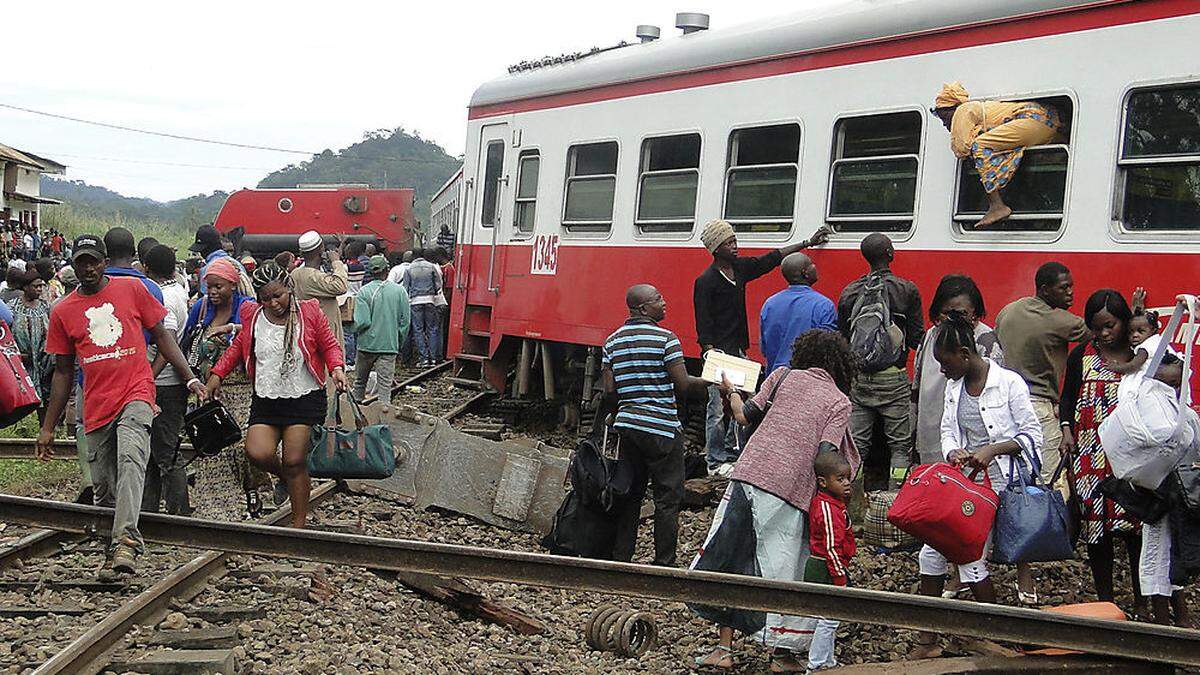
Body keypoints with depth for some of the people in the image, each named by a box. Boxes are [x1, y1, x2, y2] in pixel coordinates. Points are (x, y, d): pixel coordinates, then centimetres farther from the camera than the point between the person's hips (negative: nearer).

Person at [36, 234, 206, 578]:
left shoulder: (132, 289, 6)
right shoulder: (62, 311, 10)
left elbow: (161, 336, 12)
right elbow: (63, 372, 16)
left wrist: (190, 378, 3)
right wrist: (48, 428, 15)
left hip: (136, 395, -3)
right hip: (96, 408, 3)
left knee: (130, 458, -28)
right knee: (104, 490, 5)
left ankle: (126, 541, -40)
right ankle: (114, 550, 21)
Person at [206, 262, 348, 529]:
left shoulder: (309, 313, -2)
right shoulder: (253, 317, 4)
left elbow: (330, 345, 6)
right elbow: (238, 346, 19)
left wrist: (336, 368, -14)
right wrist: (217, 373, 10)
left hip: (304, 399, -3)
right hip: (265, 400, 3)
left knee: (294, 462, -4)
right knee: (258, 453, -17)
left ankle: (299, 524, 10)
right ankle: (287, 477, 19)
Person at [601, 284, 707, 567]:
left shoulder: (613, 341, 7)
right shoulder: (665, 339, -10)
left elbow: (609, 390, 4)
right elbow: (683, 386, -12)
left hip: (627, 425, 6)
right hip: (662, 428, -6)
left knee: (630, 493, 14)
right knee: (668, 497, 2)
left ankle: (620, 558, 16)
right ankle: (664, 564, 3)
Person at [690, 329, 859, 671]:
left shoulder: (784, 376, 10)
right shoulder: (840, 403, 5)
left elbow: (744, 416, 11)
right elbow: (825, 457, -7)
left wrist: (731, 392, 29)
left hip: (748, 476, 2)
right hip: (790, 494, -2)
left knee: (731, 557, 11)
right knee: (783, 570, 10)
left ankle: (724, 647, 14)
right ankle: (782, 653, 15)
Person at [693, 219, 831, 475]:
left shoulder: (740, 268, 10)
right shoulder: (706, 281, -11)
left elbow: (772, 258, 18)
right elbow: (703, 324, -13)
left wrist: (807, 243, 20)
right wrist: (710, 353, -22)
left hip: (739, 351, 8)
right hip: (719, 353, -8)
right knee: (718, 410, -3)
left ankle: (730, 453, 20)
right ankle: (716, 461, 6)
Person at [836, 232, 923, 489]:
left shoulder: (850, 292, 5)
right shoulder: (907, 290, -5)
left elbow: (842, 338, 7)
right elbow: (917, 338, -5)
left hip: (858, 378, 3)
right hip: (893, 377, -3)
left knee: (856, 443, 7)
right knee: (900, 444, 4)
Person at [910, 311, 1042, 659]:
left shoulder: (1008, 382, -10)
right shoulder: (954, 386, 10)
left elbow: (1032, 434, -9)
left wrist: (992, 449, -21)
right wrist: (953, 452, -8)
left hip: (996, 481, -7)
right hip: (961, 479, 7)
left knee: (971, 560, -8)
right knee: (930, 554, 2)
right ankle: (927, 641, 13)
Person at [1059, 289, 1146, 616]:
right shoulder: (1082, 355, 6)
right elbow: (1068, 396, 13)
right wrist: (1067, 430, 1)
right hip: (1090, 455, 1)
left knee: (1136, 527, -3)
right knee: (1095, 527, 3)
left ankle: (1141, 602, 10)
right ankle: (1105, 601, 16)